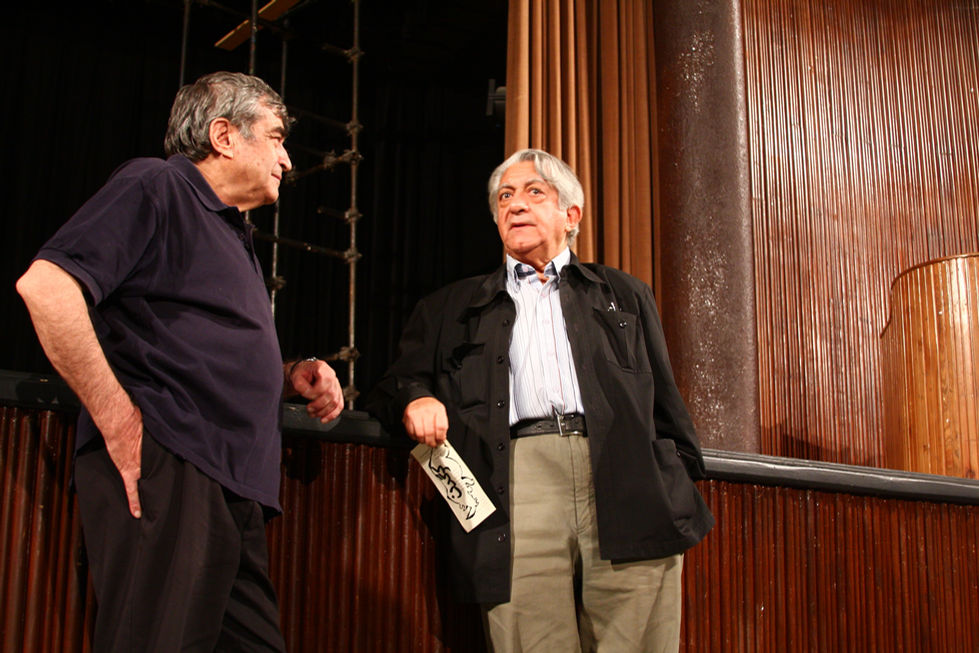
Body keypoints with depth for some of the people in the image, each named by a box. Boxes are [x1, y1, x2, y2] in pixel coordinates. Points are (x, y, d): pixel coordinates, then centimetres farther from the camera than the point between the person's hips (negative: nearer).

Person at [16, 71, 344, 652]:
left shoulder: (233, 235, 29)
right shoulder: (155, 186, 0)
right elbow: (45, 286, -15)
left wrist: (290, 375, 16)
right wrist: (116, 418, -16)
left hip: (233, 492, 10)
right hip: (163, 471, -9)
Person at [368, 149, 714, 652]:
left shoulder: (625, 295, 24)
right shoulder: (452, 309, 25)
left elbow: (666, 407, 19)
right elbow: (398, 383, 20)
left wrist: (680, 494, 7)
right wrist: (415, 401, -4)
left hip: (627, 492, 1)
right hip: (520, 479, 0)